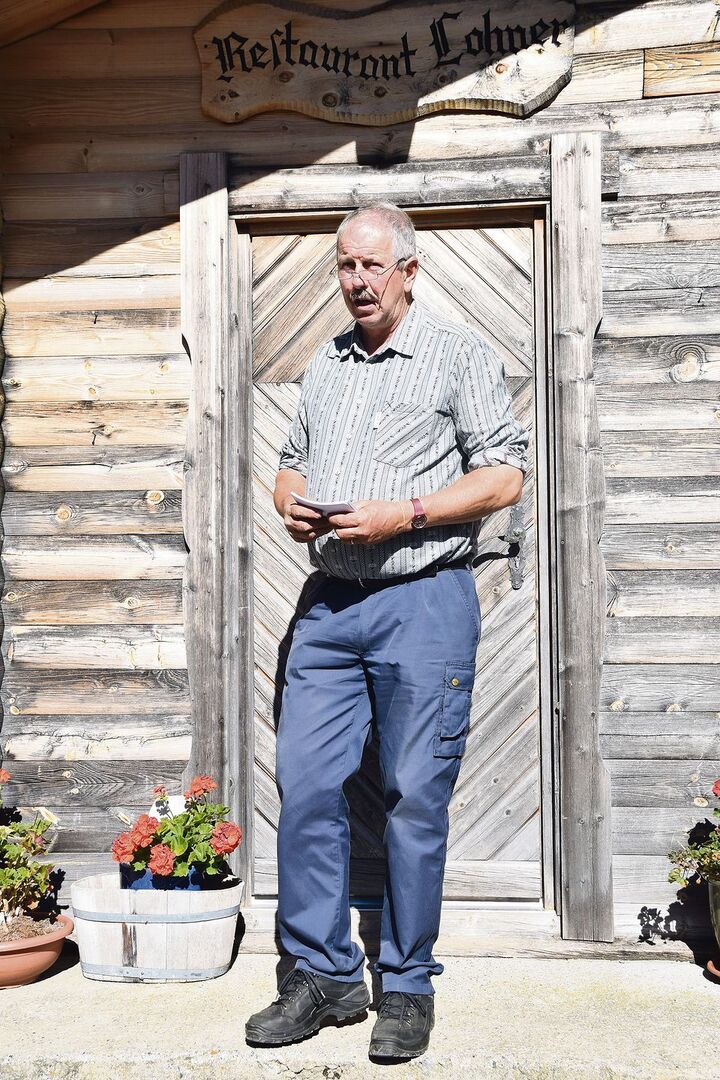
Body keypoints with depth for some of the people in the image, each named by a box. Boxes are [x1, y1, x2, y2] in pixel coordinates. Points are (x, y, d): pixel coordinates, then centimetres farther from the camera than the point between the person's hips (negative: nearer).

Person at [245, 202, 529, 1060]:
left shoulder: (460, 355, 1)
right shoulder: (325, 365, 18)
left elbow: (503, 475, -5)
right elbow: (290, 463, 26)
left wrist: (403, 514, -15)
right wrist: (290, 503, 3)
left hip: (423, 602, -5)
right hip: (330, 603, 5)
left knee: (415, 799, 1)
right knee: (305, 788, 2)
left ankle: (408, 987, 16)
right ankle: (323, 974, 17)